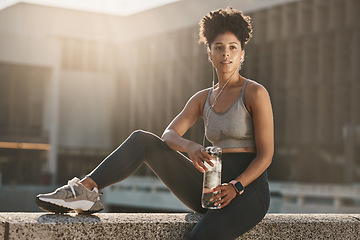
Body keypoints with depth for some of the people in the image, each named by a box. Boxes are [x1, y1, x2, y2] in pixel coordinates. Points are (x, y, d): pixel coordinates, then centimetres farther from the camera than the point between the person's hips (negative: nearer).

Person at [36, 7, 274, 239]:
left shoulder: (255, 93, -5)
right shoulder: (202, 99, 13)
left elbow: (265, 154, -9)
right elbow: (169, 135, -1)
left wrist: (235, 187, -24)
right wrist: (189, 146, -25)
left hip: (247, 189, -5)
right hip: (211, 188, 6)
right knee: (142, 140, -7)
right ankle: (86, 190, -18)